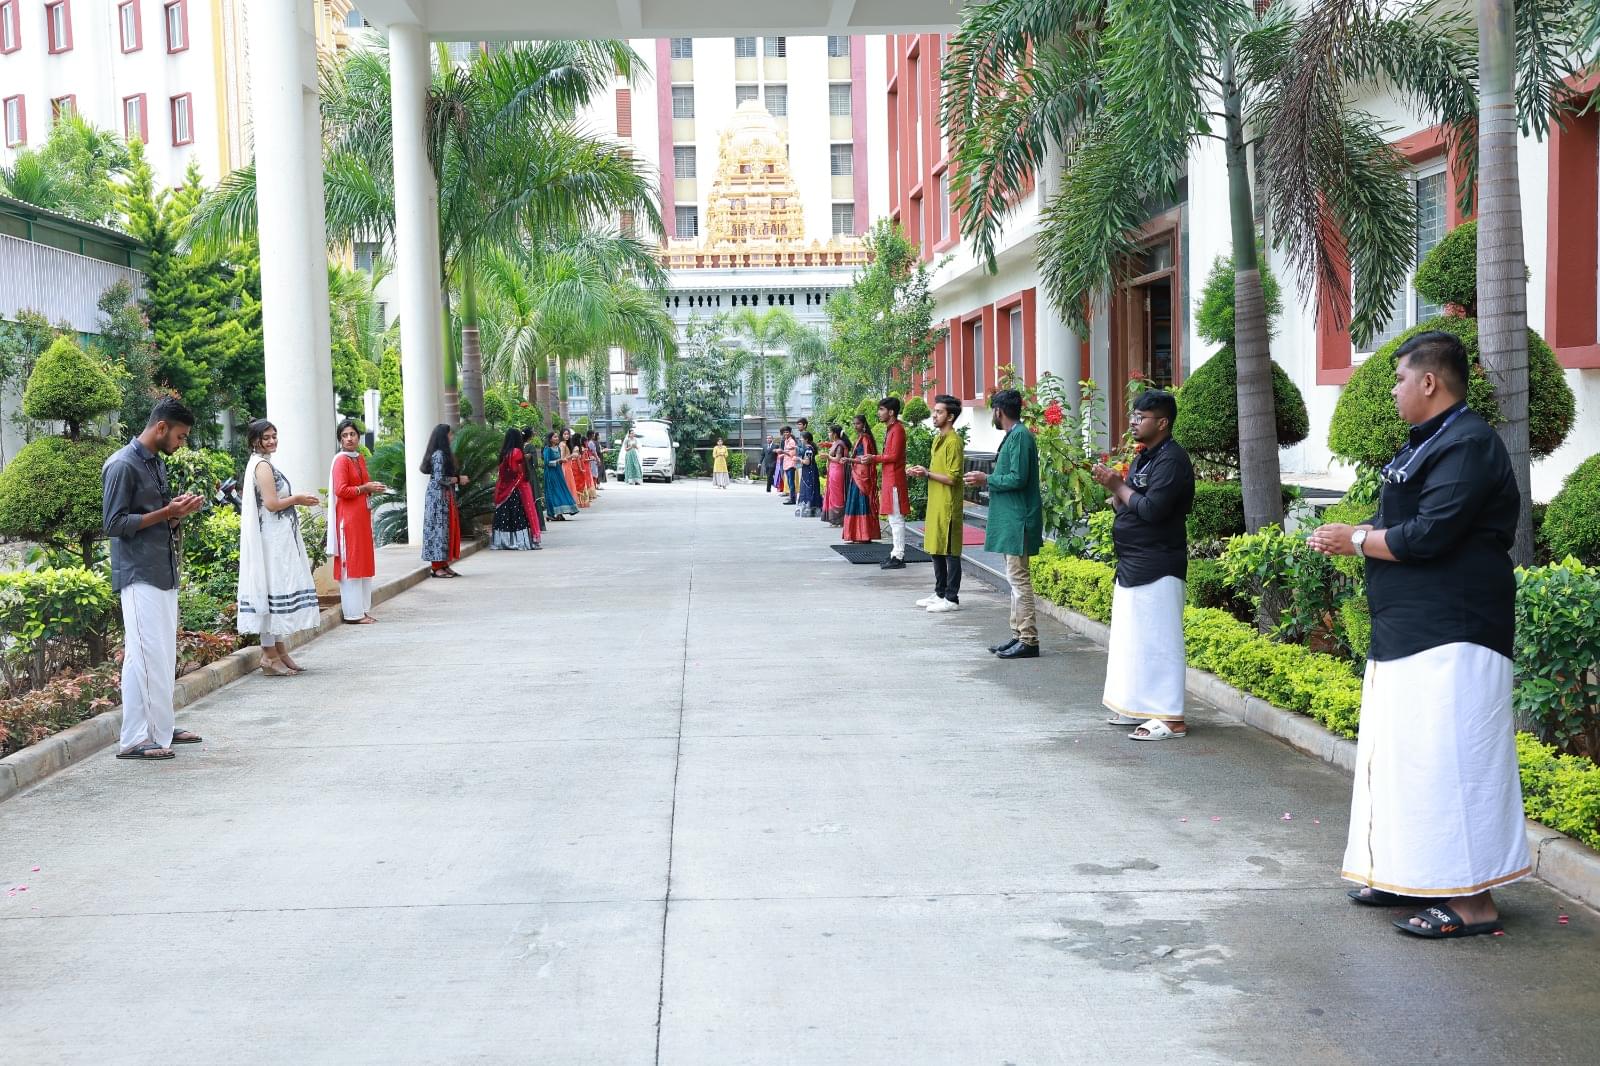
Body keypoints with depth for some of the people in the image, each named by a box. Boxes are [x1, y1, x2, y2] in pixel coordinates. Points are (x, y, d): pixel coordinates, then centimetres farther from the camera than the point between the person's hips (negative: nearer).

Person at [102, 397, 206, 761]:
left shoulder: (157, 462, 16)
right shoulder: (122, 465, -12)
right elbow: (114, 524, -15)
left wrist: (180, 511, 3)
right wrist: (166, 513, -17)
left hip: (164, 573, 9)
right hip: (139, 576, -9)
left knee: (165, 654, 12)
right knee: (145, 654, -10)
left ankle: (161, 727, 21)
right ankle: (134, 739, -6)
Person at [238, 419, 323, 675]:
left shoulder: (261, 464, 17)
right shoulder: (263, 465, -13)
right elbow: (272, 503, -20)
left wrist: (296, 499, 10)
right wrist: (297, 499, -7)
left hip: (278, 538, 10)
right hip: (272, 538, -10)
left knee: (277, 589, 12)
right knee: (273, 589, -6)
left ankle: (278, 649, 18)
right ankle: (269, 655, -2)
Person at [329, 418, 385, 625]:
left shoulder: (360, 458, 14)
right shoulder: (341, 460, -11)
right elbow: (341, 490, -18)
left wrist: (372, 488, 6)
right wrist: (365, 488, -12)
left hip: (362, 515, 9)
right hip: (348, 517, -9)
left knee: (364, 562, 11)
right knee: (351, 563, -5)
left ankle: (363, 610, 17)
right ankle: (354, 613, -2)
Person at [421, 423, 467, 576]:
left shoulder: (444, 454, 15)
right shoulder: (439, 455, -15)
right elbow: (439, 479, -19)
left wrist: (458, 478, 8)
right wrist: (458, 479, -10)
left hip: (446, 497, 10)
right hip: (439, 497, -10)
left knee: (448, 528, 10)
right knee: (439, 528, -7)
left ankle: (444, 564, 14)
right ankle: (438, 567, -4)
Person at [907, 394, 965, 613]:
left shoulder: (954, 441, -14)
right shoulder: (938, 439, 14)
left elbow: (952, 478, -18)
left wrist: (927, 474, -15)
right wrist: (922, 471, 5)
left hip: (948, 505, -10)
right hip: (935, 503, 10)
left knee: (950, 552, -3)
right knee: (935, 549, 14)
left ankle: (952, 599, 2)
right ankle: (940, 593, 24)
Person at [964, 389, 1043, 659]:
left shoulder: (1020, 436, -15)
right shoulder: (1013, 435, 15)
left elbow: (1018, 479, -22)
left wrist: (987, 480, -11)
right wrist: (987, 480, 15)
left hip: (1018, 521, -11)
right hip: (1011, 519, 11)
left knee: (1019, 578, -8)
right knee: (1016, 579, 13)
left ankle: (1029, 640, -5)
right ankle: (1018, 636, 19)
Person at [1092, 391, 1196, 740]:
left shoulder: (1172, 459, -14)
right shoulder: (1142, 458, 17)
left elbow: (1152, 509, -24)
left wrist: (1118, 486, -11)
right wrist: (1112, 487, 0)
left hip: (1158, 568, -10)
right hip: (1132, 565, 10)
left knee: (1157, 640, -9)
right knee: (1132, 637, 16)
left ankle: (1169, 719, -5)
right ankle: (1139, 706, 26)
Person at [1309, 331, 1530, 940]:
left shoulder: (1468, 445, -16)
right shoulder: (1428, 441, 17)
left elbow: (1429, 536, -23)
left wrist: (1355, 542, -11)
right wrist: (1354, 534, 5)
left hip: (1450, 638, -11)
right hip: (1408, 633, 11)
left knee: (1448, 762, -8)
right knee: (1406, 755, 16)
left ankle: (1472, 902, -1)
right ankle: (1414, 876, 26)